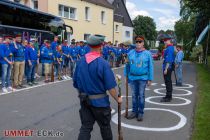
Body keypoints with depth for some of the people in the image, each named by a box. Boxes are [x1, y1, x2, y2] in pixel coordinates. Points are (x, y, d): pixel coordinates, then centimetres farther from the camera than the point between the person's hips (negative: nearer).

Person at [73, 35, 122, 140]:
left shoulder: (80, 61, -3)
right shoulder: (103, 63, -19)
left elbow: (75, 83, 5)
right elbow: (110, 87, -18)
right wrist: (117, 99, -3)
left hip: (84, 100, 5)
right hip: (99, 100, -4)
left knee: (86, 126, 11)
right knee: (105, 126, 17)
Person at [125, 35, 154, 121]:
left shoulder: (147, 54, -5)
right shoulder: (130, 53, 1)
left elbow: (150, 67, -3)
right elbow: (127, 65, 6)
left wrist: (150, 79, -4)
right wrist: (126, 76, 5)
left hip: (143, 78, -2)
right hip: (132, 78, 3)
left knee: (141, 95, 5)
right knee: (134, 95, 12)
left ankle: (141, 113, 17)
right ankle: (134, 111, 24)